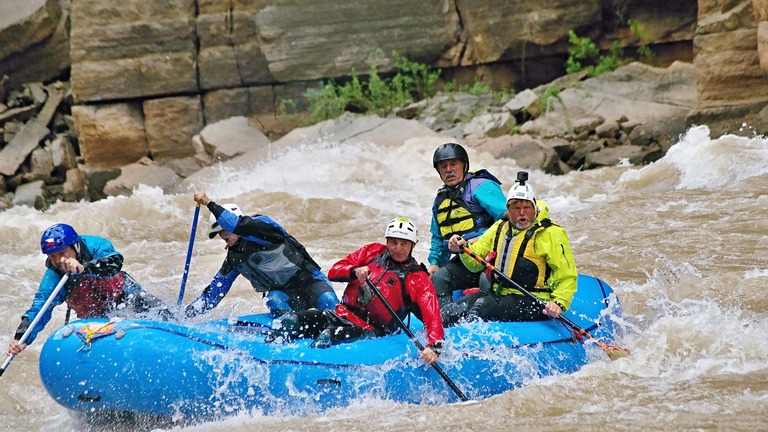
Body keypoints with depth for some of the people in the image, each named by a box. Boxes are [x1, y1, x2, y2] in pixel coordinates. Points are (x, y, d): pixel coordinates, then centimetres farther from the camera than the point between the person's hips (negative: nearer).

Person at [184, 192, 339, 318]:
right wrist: (188, 313, 10)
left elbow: (238, 225, -30)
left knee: (326, 300, -33)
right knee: (274, 300, -30)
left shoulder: (261, 224, -9)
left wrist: (209, 204, -30)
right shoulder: (234, 257, 11)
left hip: (309, 280, -5)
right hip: (283, 292, 5)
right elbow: (215, 289, 15)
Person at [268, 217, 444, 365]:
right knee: (288, 322, -22)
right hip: (340, 316, 5)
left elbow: (432, 316, -13)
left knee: (327, 337, -38)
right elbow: (334, 272, 8)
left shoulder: (418, 279, -1)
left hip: (368, 331, -5)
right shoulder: (373, 252, 11)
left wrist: (434, 347, -33)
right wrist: (354, 272, -15)